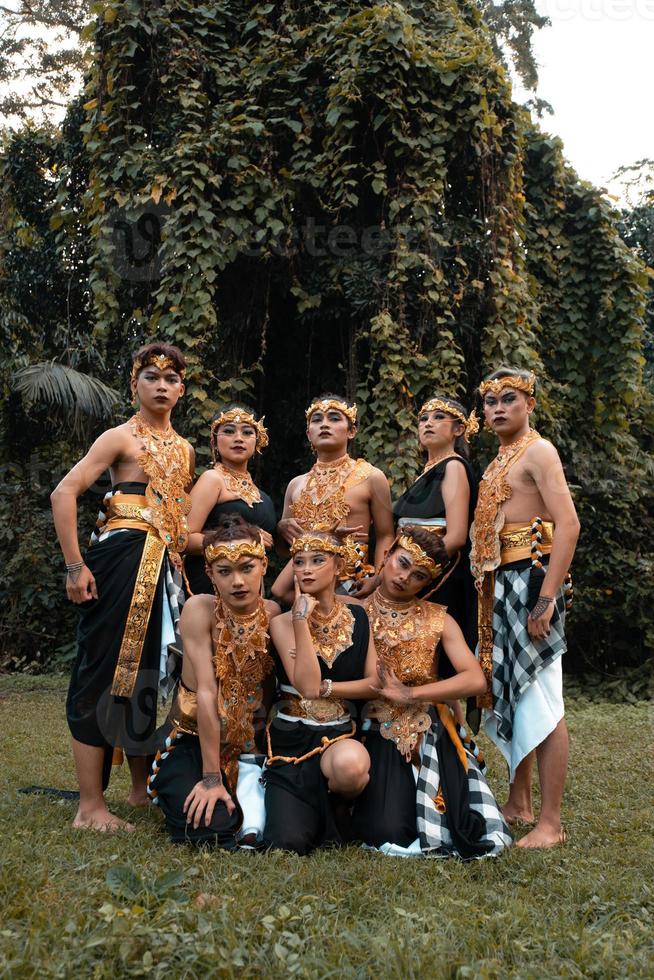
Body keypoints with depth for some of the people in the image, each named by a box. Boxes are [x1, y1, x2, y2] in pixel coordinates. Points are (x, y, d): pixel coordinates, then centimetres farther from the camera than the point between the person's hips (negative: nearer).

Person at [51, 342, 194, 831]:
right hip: (122, 559, -7)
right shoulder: (122, 437, -3)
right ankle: (91, 806, 1)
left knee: (150, 674, 12)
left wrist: (179, 557, 12)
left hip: (165, 568, 7)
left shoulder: (185, 450, 17)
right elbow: (65, 493, -12)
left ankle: (142, 788, 26)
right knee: (105, 672, -5)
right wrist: (75, 566, -17)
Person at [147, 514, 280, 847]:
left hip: (252, 743, 2)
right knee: (211, 830, -24)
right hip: (193, 739, -2)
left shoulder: (275, 615, -6)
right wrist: (211, 778, -23)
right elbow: (206, 692, -22)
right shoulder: (200, 609, -16)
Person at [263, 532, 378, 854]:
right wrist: (301, 620, -19)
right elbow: (307, 685, -18)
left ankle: (336, 808, 1)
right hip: (291, 738, -1)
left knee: (349, 765, -37)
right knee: (288, 842, -20)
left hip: (341, 733, 1)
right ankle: (314, 810, 17)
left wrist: (324, 687, -10)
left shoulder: (357, 617, 5)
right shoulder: (283, 622, -4)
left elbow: (373, 683, 1)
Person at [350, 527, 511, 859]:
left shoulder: (439, 619, 3)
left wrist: (410, 694, -15)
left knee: (481, 833, -7)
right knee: (391, 832, -19)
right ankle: (371, 804, 15)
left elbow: (475, 680, -11)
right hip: (378, 736, -2)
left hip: (429, 735, 2)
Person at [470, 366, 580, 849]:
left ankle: (551, 823, 0)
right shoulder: (500, 461, 18)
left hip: (530, 579, -9)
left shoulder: (538, 451, -7)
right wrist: (489, 591, 10)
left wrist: (547, 598, -23)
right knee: (508, 693, 14)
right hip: (500, 586, 9)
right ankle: (519, 803, 26)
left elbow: (568, 525, -18)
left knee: (540, 700, -7)